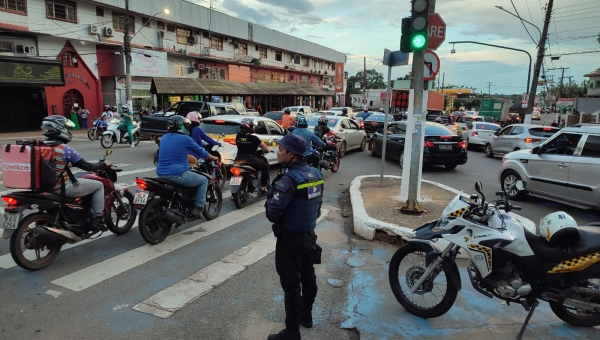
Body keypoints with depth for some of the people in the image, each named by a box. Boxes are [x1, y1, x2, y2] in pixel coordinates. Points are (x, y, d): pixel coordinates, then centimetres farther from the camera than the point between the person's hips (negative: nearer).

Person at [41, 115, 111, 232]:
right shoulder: (65, 149, -20)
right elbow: (87, 167, -14)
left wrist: (71, 162, 31)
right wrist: (103, 164, 2)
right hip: (63, 188, -8)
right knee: (98, 185, 4)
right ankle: (97, 219, 3)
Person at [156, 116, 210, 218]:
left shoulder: (163, 138, 12)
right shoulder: (185, 139, -8)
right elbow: (201, 151, 4)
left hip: (161, 174, 7)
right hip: (178, 175, -7)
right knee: (204, 181, 14)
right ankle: (198, 208, 6)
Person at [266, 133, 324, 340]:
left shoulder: (289, 180, -25)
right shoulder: (316, 174, 0)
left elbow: (273, 214, -24)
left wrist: (271, 193, -8)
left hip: (290, 239, -8)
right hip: (309, 234, 8)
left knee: (291, 284, 3)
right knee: (308, 277, 21)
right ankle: (306, 315, 41)